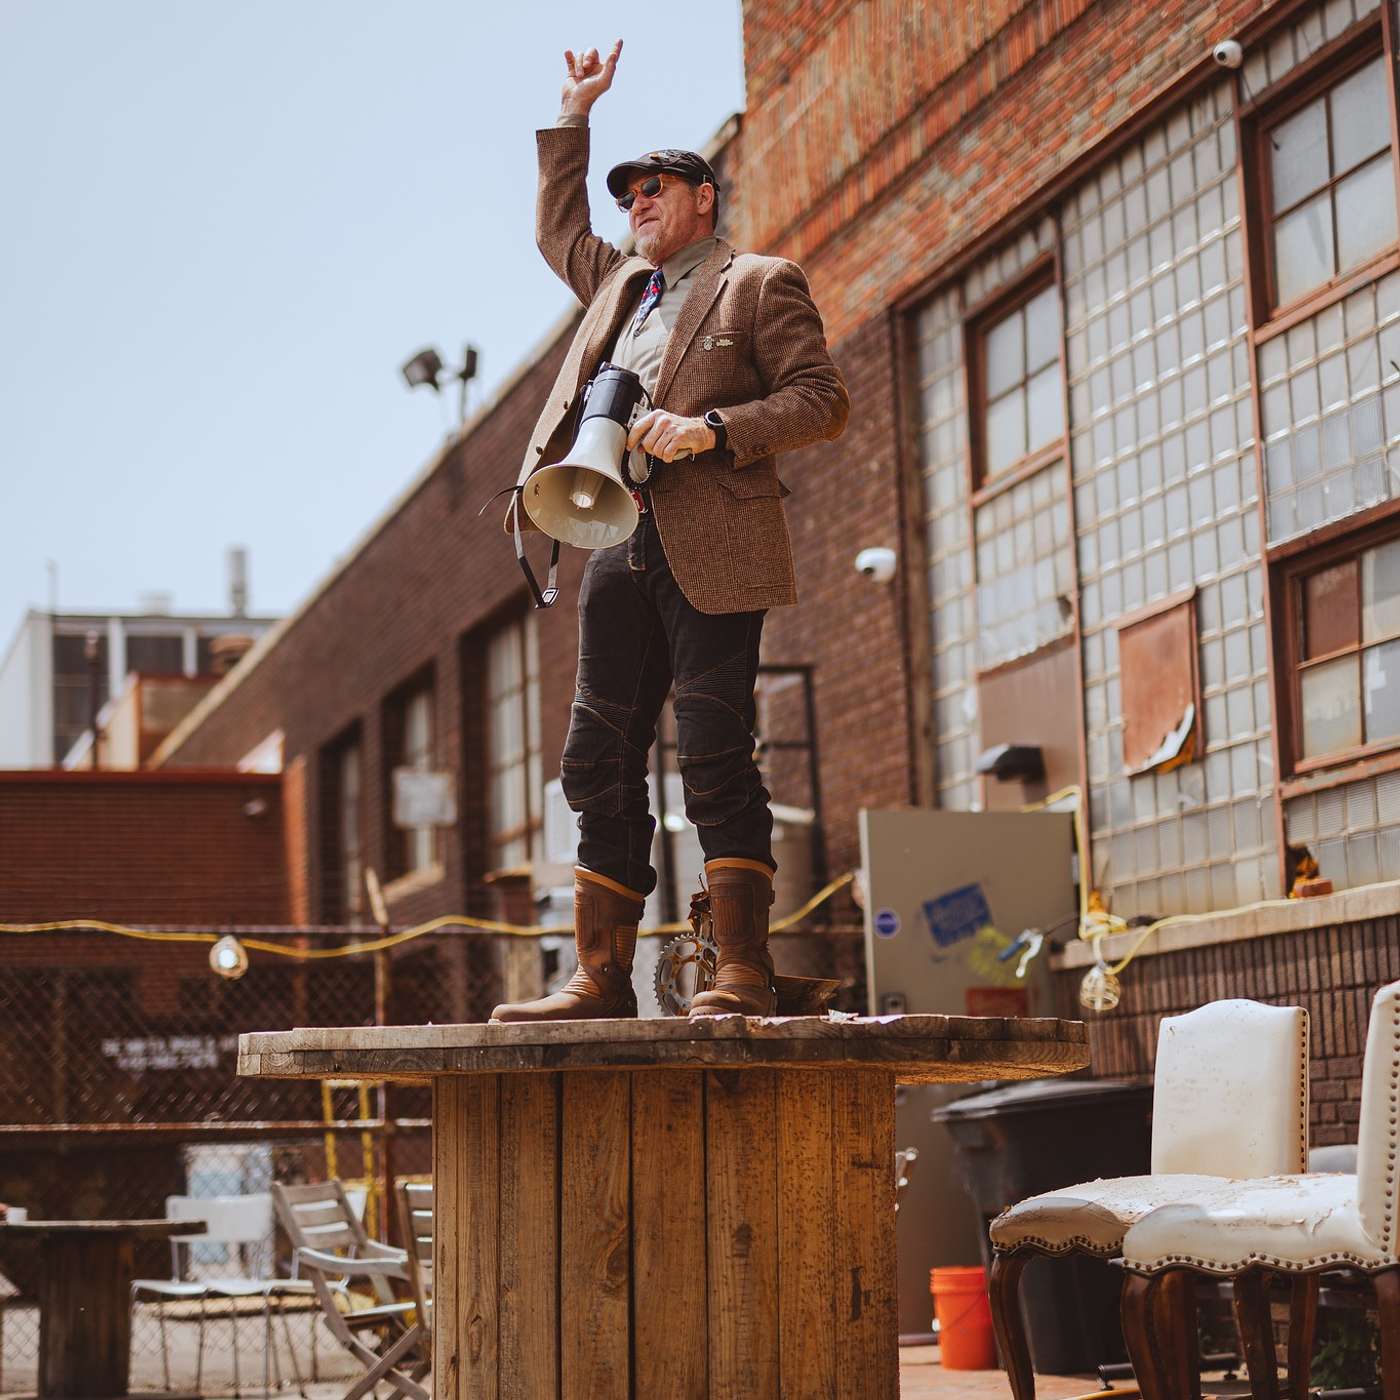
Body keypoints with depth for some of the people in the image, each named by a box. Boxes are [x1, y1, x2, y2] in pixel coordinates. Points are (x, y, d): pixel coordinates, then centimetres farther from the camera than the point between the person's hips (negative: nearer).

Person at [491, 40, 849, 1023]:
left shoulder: (760, 284, 5)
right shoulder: (619, 284, 26)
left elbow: (824, 402, -3)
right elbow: (557, 230, 45)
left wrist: (710, 428, -15)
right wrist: (574, 116, 38)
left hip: (711, 552, -7)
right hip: (620, 551, 7)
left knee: (715, 758, -13)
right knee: (600, 765, 3)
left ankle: (745, 975, -12)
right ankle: (602, 979, 5)